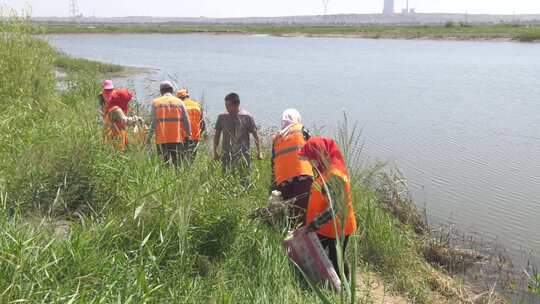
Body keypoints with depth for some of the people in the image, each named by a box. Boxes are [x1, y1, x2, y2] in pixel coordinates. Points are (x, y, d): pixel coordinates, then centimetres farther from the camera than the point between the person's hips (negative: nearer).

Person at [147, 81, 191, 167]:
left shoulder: (156, 102, 3)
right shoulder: (179, 102, 5)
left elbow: (154, 122, -3)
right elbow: (186, 121, 4)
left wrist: (149, 137, 6)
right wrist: (188, 134, 17)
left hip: (162, 140, 0)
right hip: (177, 139, 0)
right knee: (177, 164, 5)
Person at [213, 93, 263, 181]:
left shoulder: (247, 117, -2)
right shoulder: (222, 117, 5)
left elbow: (255, 135, 3)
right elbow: (217, 135, 15)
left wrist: (259, 151, 1)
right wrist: (215, 152, 14)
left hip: (242, 154, -2)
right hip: (226, 154, 2)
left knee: (243, 179, -4)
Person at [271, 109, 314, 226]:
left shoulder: (276, 138, 21)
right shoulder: (301, 130, 12)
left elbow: (273, 163, 19)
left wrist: (274, 185, 22)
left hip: (283, 179, 4)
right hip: (302, 174, -4)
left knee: (290, 212, 10)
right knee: (303, 210, -9)